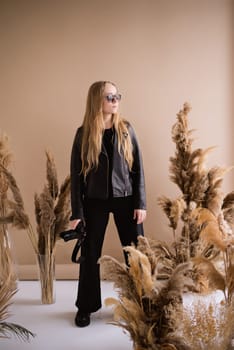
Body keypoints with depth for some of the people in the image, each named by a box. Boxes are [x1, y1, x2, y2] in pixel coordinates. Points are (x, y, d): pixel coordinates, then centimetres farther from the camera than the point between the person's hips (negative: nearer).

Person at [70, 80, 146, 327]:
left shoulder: (126, 130, 0)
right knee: (90, 254, 8)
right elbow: (76, 174, -1)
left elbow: (138, 168, 1)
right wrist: (76, 212, -4)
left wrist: (140, 203, -5)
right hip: (95, 201, 0)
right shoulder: (83, 134, -3)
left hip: (126, 198, 1)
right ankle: (86, 307, 25)